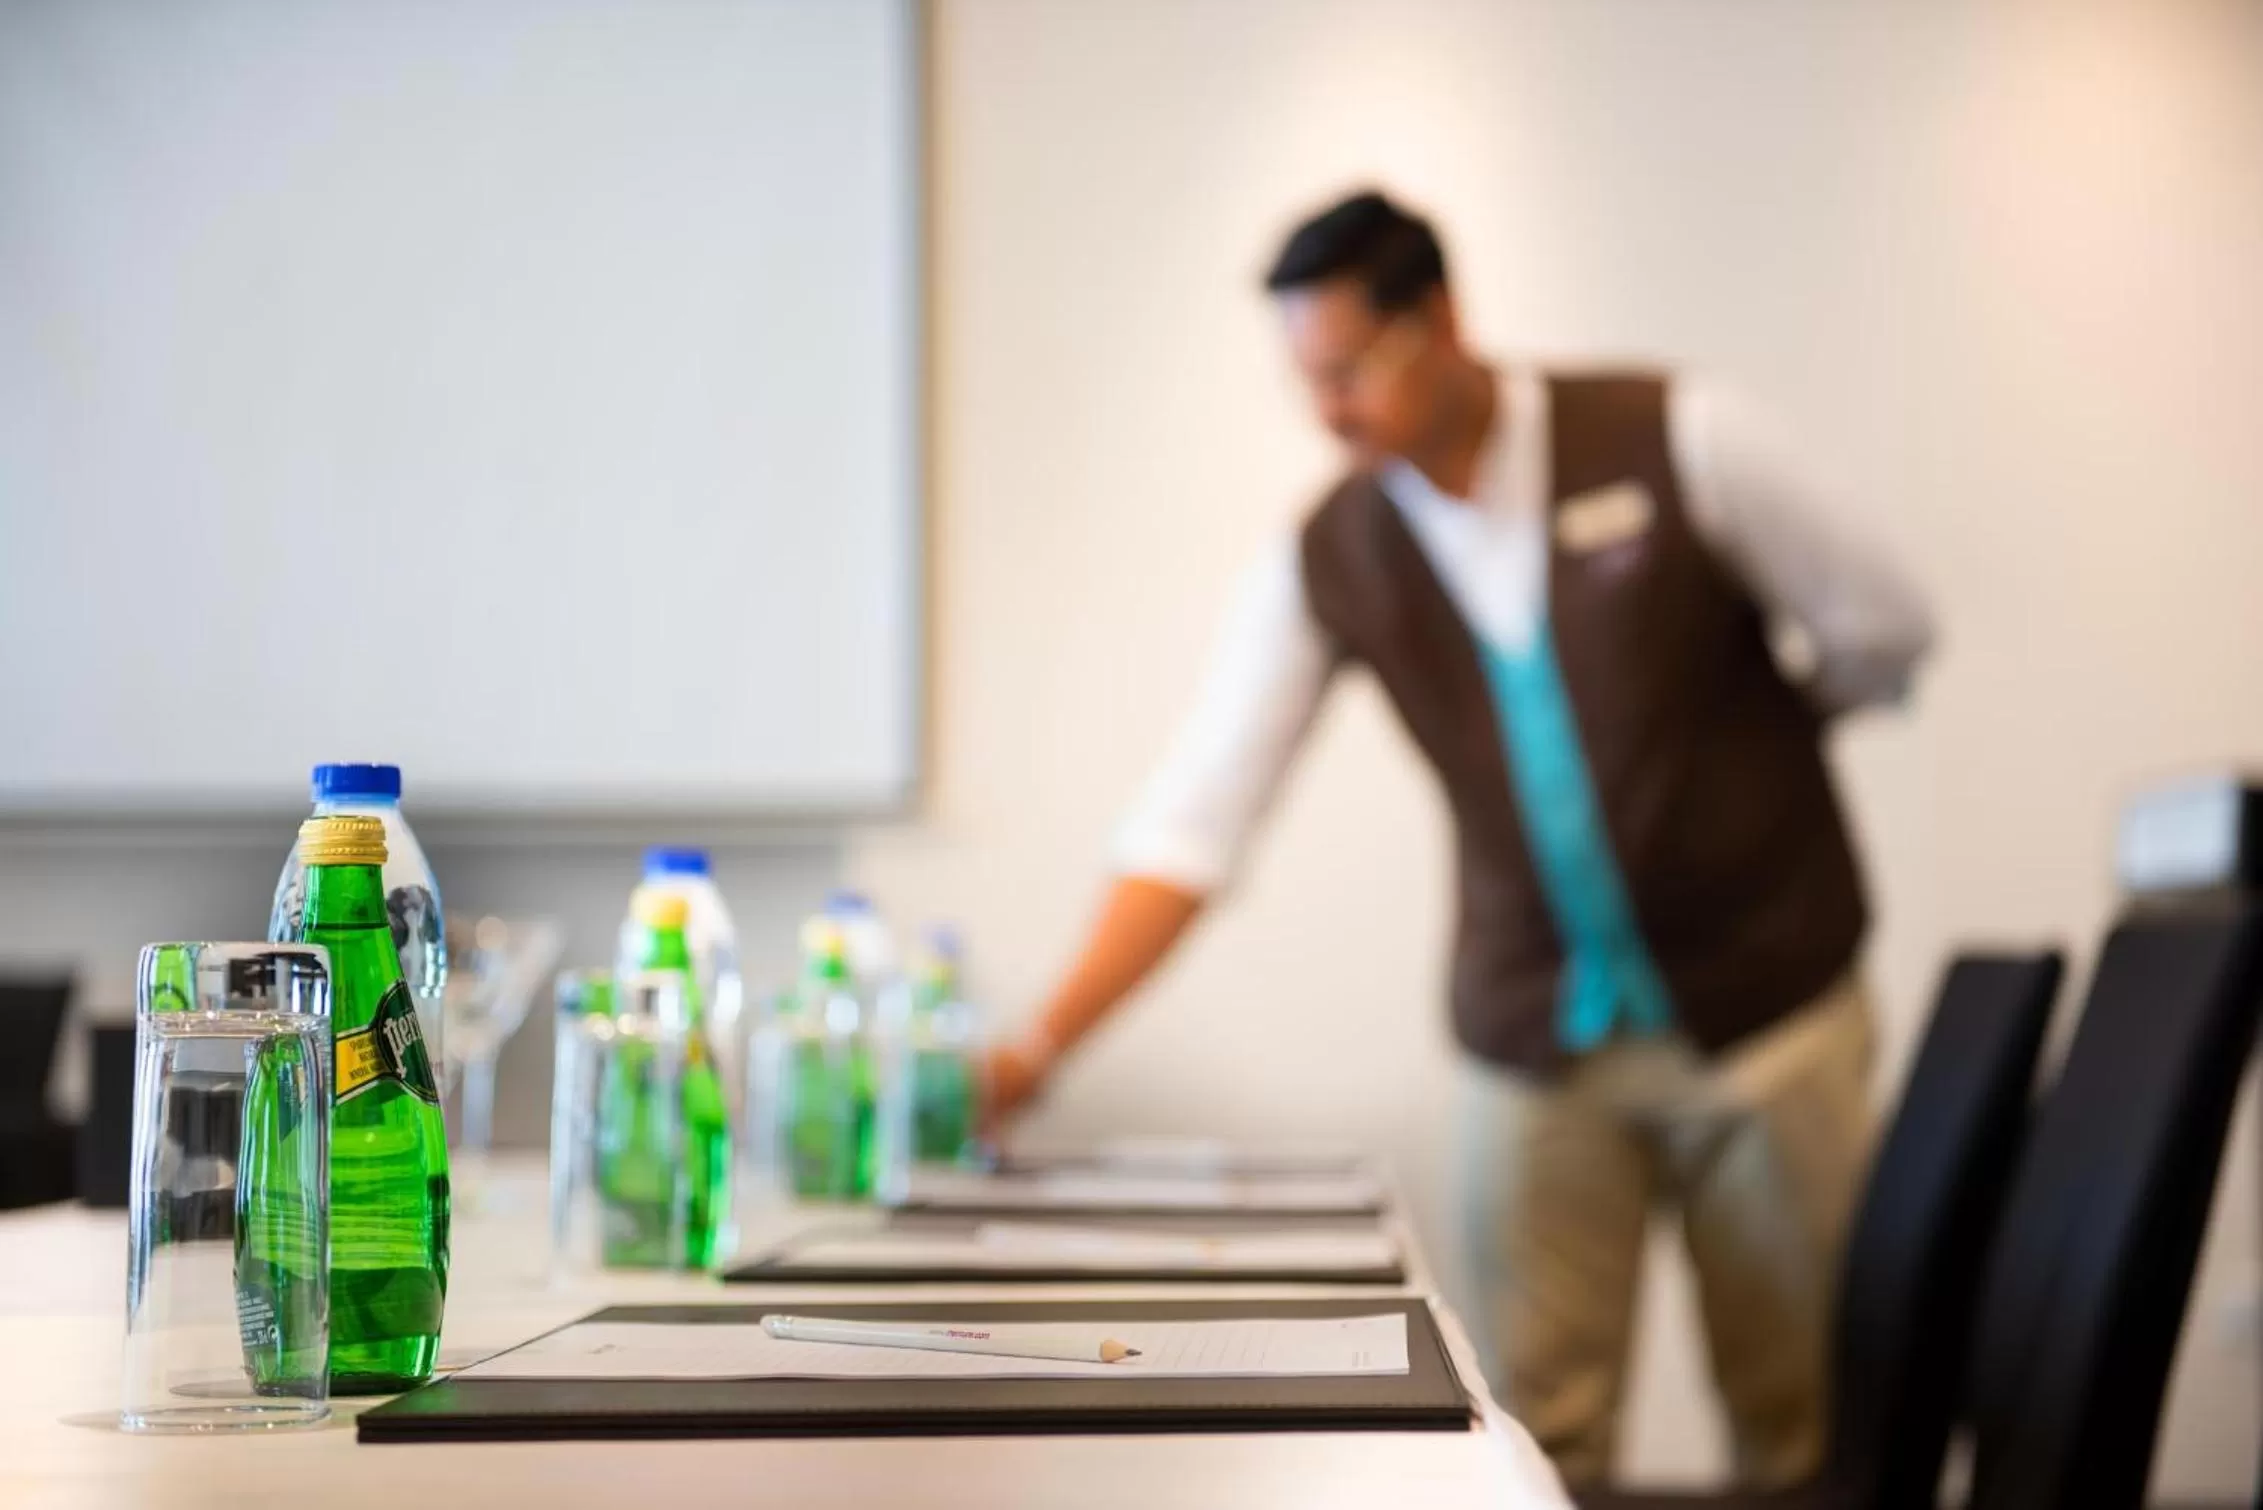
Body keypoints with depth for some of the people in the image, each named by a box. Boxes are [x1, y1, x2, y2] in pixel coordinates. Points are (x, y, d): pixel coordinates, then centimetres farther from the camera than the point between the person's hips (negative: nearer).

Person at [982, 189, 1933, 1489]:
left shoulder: (1677, 441, -11)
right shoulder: (1324, 565, -3)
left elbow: (1881, 635, 0)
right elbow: (1197, 821, -6)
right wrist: (1042, 1044, -16)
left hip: (1765, 1013, -2)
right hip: (1534, 1046, 2)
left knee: (1804, 1426, 5)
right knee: (1542, 1442, 2)